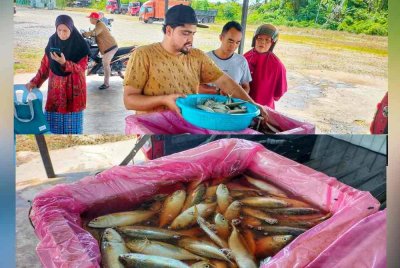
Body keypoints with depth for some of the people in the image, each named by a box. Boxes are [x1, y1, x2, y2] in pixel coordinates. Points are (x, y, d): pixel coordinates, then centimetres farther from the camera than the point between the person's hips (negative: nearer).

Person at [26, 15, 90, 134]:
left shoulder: (80, 45, -13)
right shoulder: (52, 41, -1)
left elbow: (82, 68, -14)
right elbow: (45, 64, 7)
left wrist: (64, 63, -30)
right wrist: (35, 81, 3)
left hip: (73, 87, -3)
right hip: (56, 85, 4)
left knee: (71, 119, 4)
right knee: (55, 117, 7)